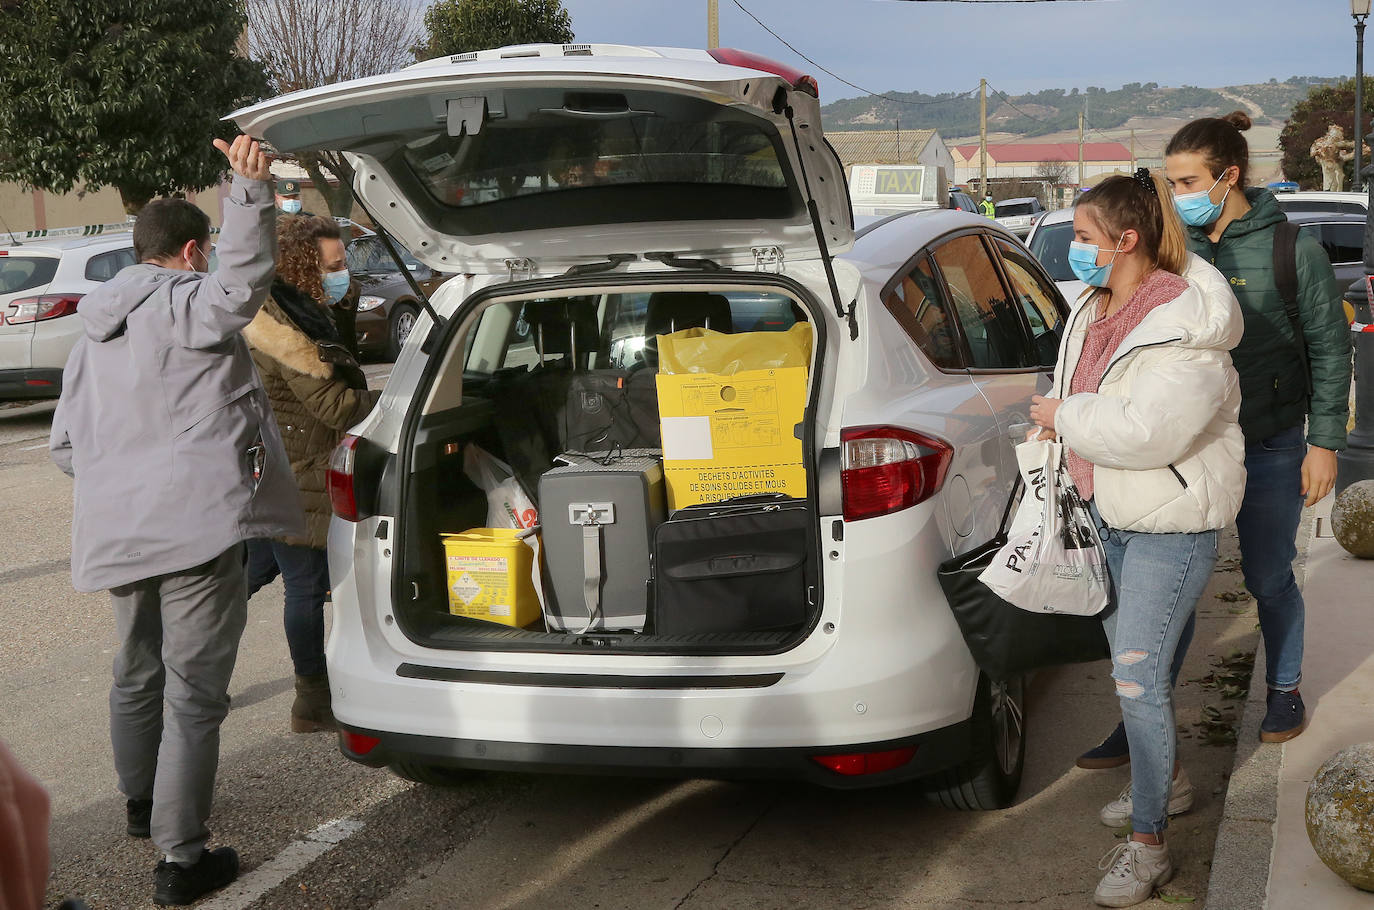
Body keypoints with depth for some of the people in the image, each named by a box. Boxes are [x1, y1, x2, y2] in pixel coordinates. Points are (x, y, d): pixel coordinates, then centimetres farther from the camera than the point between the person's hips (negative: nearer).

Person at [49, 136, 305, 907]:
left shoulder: (96, 333, 19)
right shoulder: (185, 305, -7)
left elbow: (65, 444, 22)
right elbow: (245, 279, -30)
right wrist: (251, 189, -39)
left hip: (118, 531, 9)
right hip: (196, 524, -8)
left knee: (139, 673, 26)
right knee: (195, 691, -3)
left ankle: (143, 805, 46)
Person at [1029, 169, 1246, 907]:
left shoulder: (1182, 329, -24)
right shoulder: (1095, 310, 3)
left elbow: (1147, 430, -34)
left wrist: (1064, 417, -22)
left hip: (1170, 525, -9)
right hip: (1108, 512, 9)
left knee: (1137, 677, -10)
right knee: (1128, 660, 21)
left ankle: (1147, 846, -1)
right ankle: (1160, 780, 43)